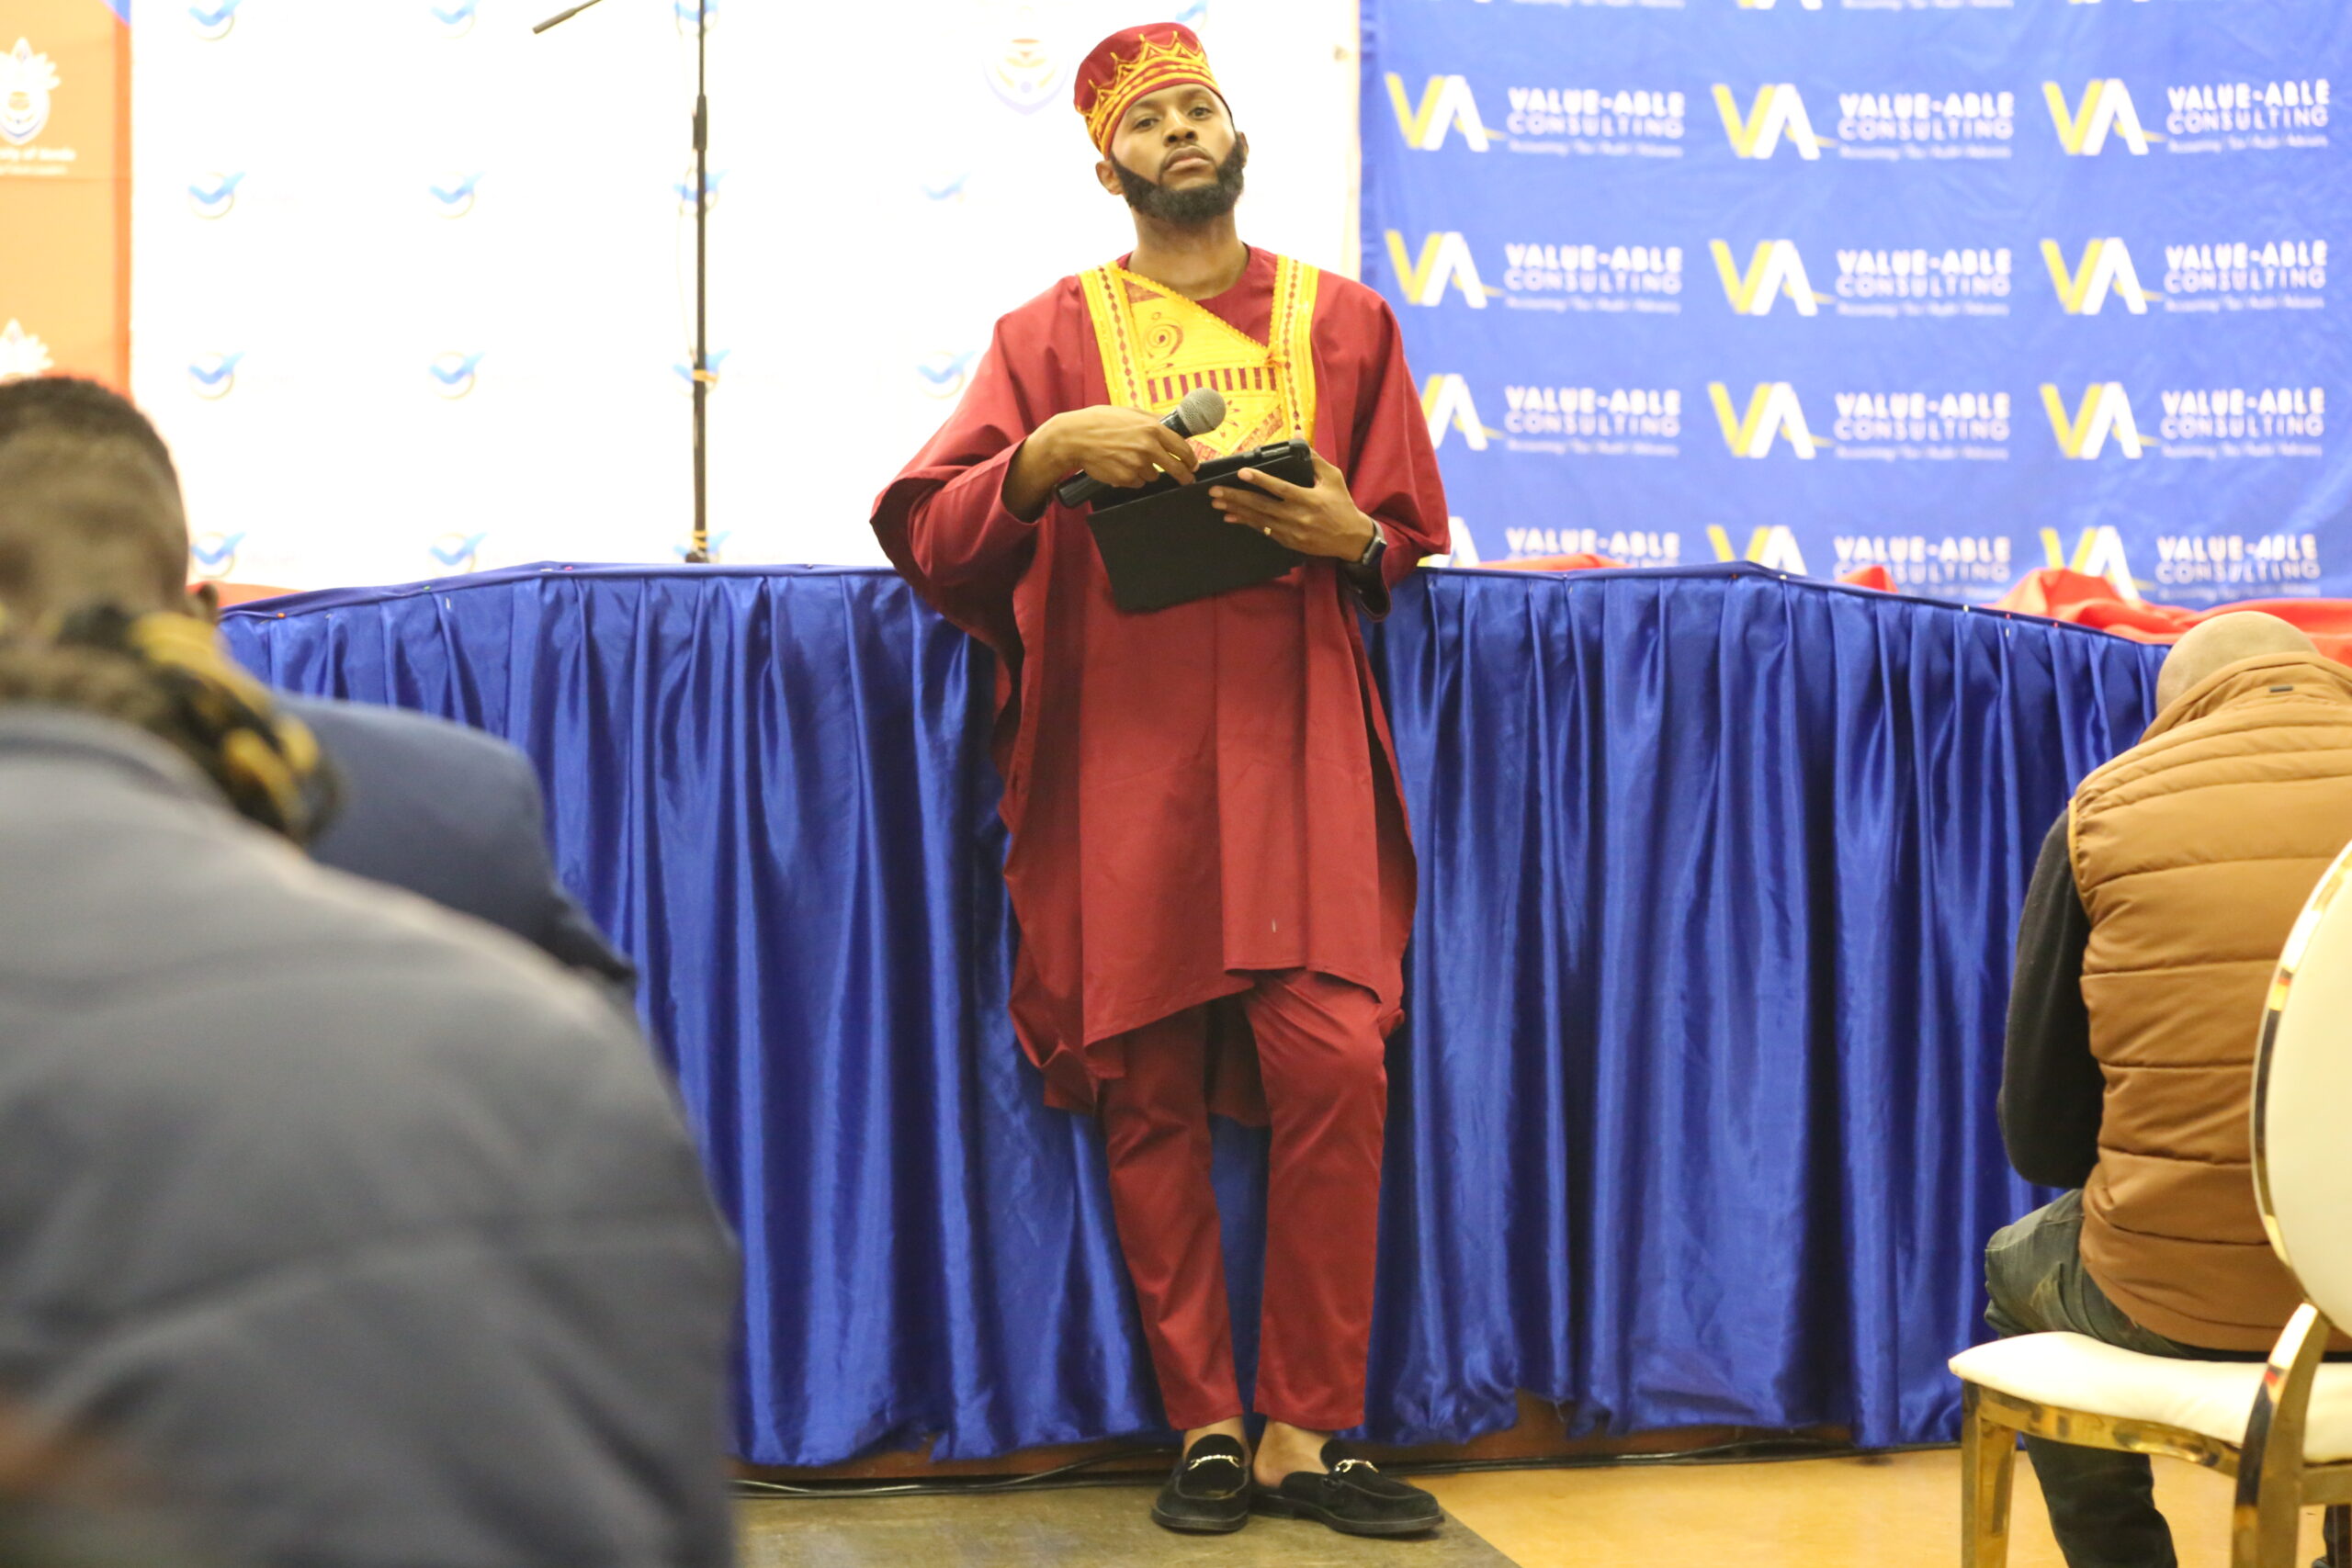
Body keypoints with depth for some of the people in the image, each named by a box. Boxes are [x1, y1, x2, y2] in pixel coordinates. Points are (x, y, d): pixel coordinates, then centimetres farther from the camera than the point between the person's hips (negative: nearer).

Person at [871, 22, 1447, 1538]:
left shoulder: (1342, 320, 15)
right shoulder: (1054, 333, 11)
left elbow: (1412, 531, 14)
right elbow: (923, 533, 3)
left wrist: (1339, 531, -8)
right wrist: (1046, 450, -14)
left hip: (1294, 743, 1)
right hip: (1120, 758, 0)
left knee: (1333, 1067, -12)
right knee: (1150, 1092, -2)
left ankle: (1304, 1432, -2)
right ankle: (1206, 1432, 7)